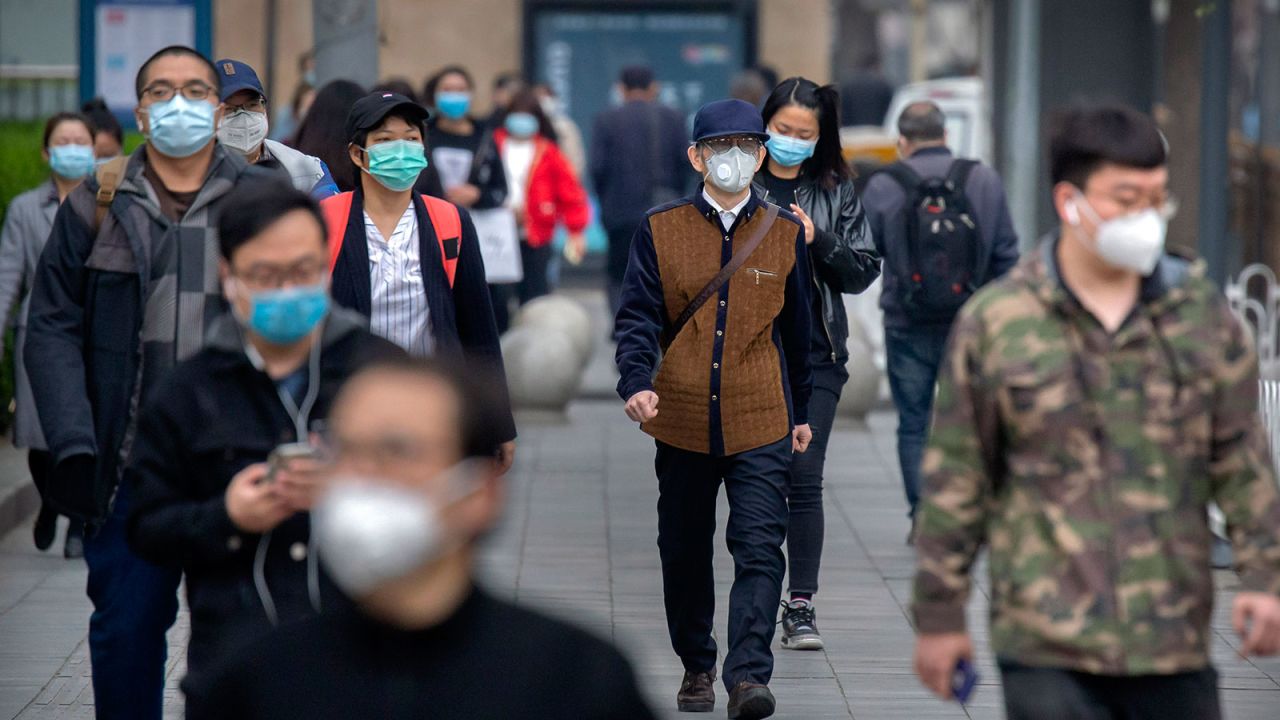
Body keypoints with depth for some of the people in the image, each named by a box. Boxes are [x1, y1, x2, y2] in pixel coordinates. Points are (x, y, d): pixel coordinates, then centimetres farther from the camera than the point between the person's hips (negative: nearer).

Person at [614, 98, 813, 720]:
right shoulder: (660, 230, 2)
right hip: (682, 421, 1)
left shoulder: (785, 232, 5)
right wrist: (636, 384, -21)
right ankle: (696, 668, 29)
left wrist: (801, 412, 20)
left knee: (759, 551, -12)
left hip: (761, 421, -1)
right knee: (684, 554, 11)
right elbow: (638, 316, -3)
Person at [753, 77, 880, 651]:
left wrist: (818, 241, -9)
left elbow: (864, 271, 6)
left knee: (804, 477, -5)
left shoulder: (836, 189, 7)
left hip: (815, 354, 1)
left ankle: (801, 607, -1)